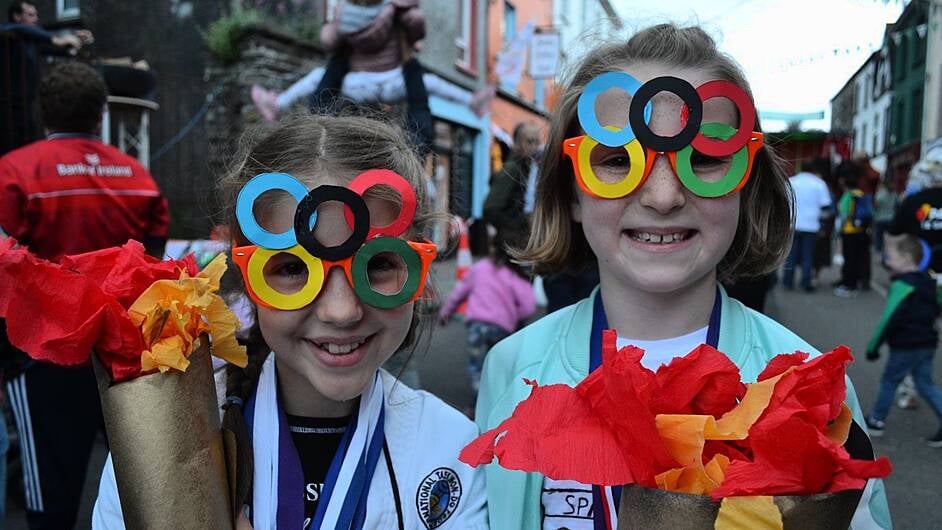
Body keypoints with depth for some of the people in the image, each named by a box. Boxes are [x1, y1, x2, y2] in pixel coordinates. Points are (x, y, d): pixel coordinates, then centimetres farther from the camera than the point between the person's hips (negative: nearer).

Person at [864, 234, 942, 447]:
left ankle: (876, 420, 17)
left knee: (889, 381, 6)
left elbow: (889, 319, -23)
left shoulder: (902, 285, -20)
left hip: (905, 347, -8)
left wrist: (873, 347, -16)